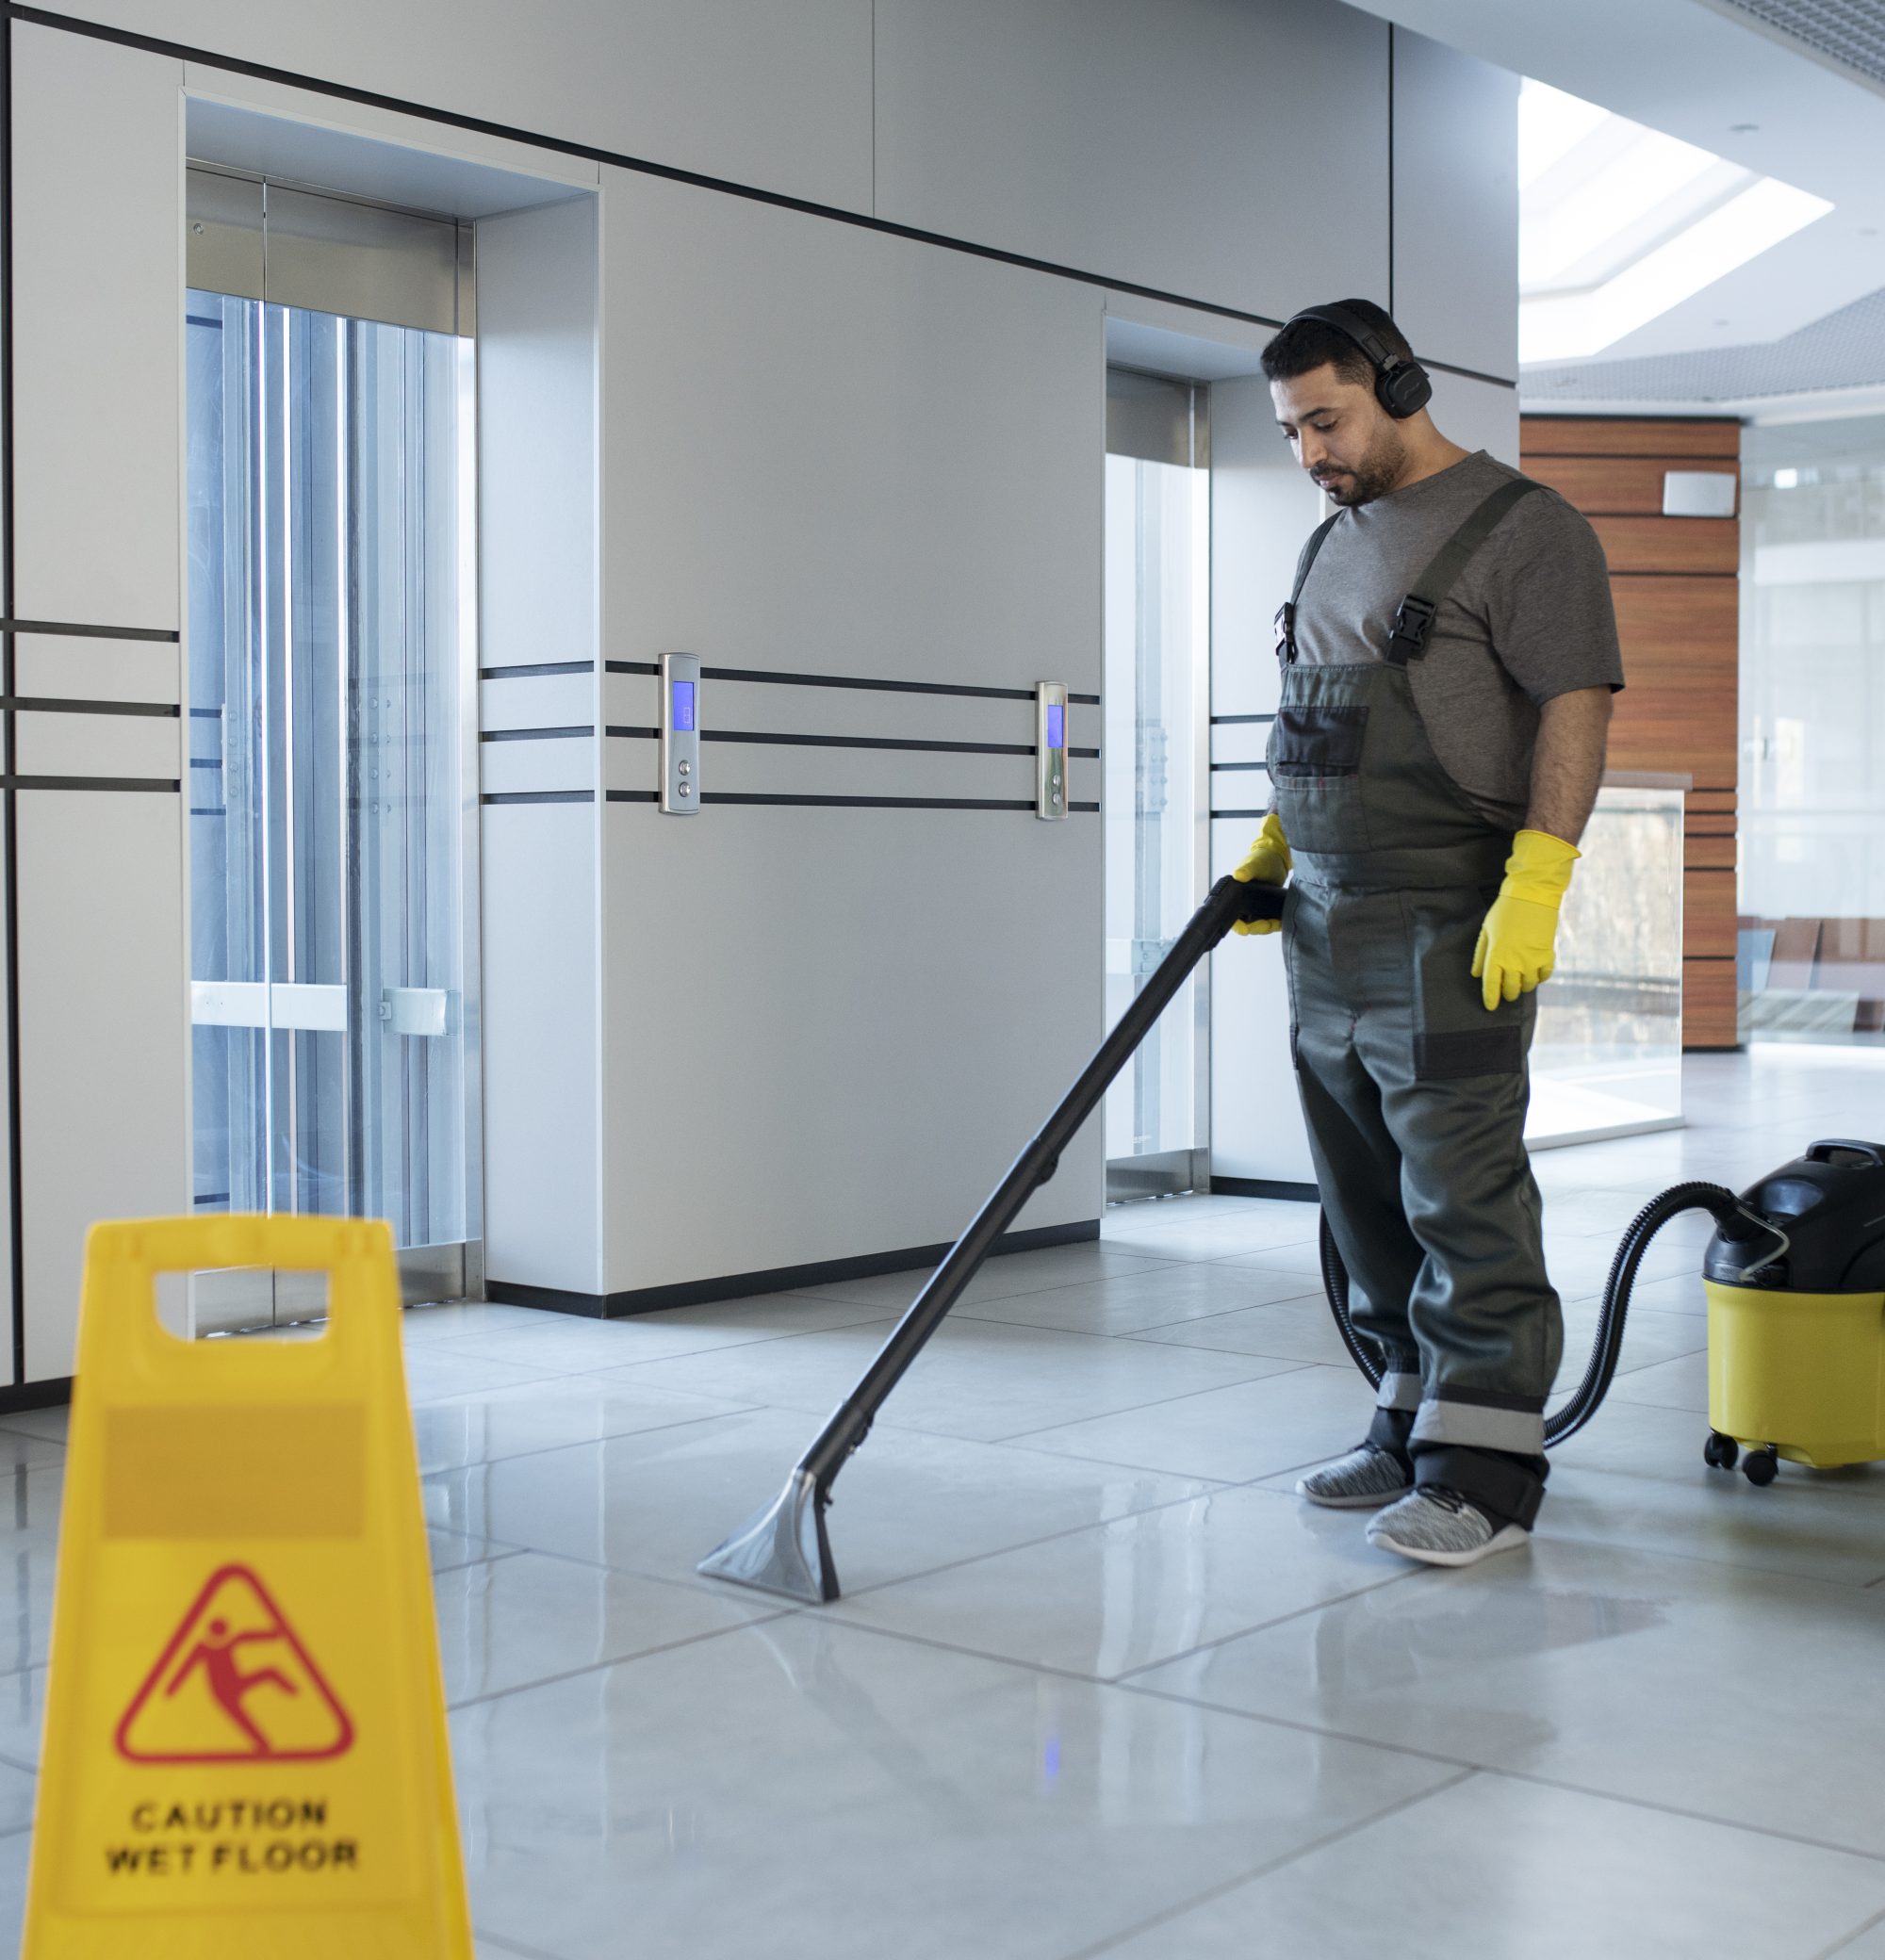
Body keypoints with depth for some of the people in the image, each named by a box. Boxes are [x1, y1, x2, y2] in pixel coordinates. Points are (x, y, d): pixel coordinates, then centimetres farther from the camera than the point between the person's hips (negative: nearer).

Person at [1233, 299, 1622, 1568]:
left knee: (1462, 1191, -8)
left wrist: (1535, 884, -24)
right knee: (1370, 1198, 12)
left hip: (1450, 926, -8)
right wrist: (1270, 849, 17)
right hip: (1326, 926, 8)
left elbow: (1578, 703, -15)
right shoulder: (1333, 544, 19)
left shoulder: (1522, 528, -6)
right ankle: (1415, 1425, 23)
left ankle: (1484, 1472, -4)